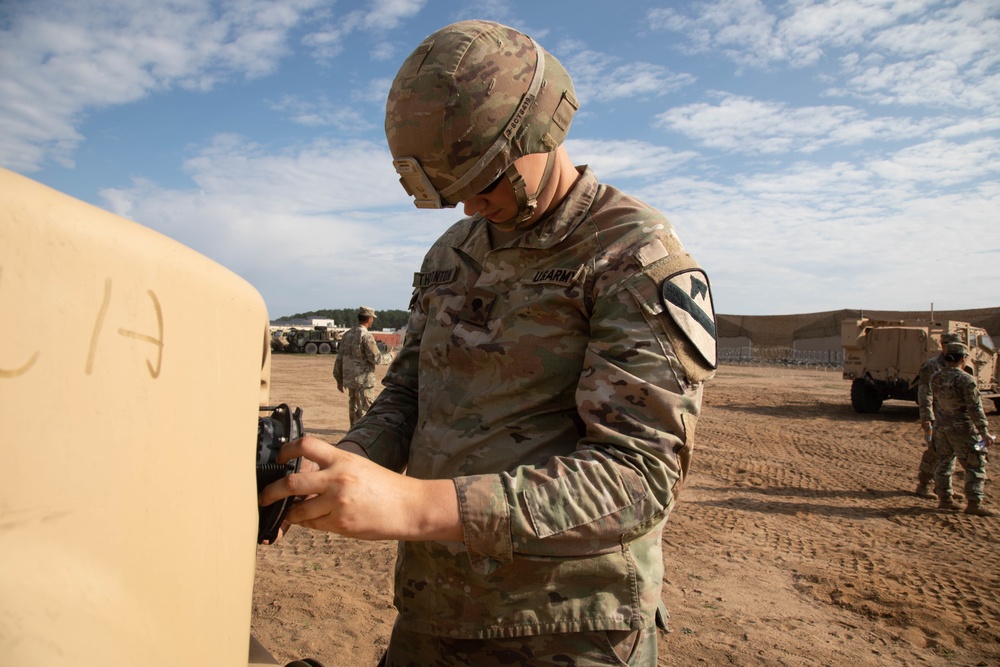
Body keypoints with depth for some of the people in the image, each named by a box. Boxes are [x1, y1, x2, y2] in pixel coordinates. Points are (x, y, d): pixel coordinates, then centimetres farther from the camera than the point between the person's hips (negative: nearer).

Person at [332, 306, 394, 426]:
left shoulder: (347, 335, 9)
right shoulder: (366, 336, -15)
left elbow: (339, 359, 11)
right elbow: (376, 358, -17)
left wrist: (339, 380, 17)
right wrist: (389, 355, 2)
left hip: (349, 379, 8)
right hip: (364, 380, -8)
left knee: (354, 407, 18)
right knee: (365, 409, -3)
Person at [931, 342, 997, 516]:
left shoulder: (936, 378, 4)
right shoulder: (966, 379, -17)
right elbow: (975, 408, -18)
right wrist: (984, 432, -14)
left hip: (941, 428, 7)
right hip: (962, 429, -7)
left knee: (944, 463, 15)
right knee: (975, 466, 4)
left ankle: (944, 499, 21)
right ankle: (974, 504, 5)